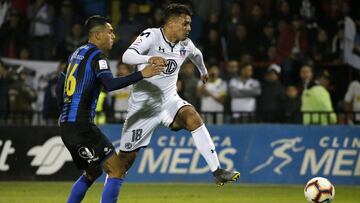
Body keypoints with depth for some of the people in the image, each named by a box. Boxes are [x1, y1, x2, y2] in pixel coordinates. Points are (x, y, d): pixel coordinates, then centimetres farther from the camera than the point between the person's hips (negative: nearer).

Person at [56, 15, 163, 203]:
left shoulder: (77, 54, 17)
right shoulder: (97, 55, -9)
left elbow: (59, 87, 27)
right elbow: (109, 84, -26)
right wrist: (141, 75, -25)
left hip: (66, 126, 9)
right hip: (82, 126, -9)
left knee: (93, 172, 22)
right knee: (115, 170, -8)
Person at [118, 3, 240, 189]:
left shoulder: (185, 44, 1)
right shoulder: (152, 36, -17)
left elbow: (197, 55, 27)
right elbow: (127, 56, -33)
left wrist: (203, 71, 44)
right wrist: (150, 59, -51)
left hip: (169, 99, 4)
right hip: (143, 103, -4)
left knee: (193, 118, -27)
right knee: (126, 158, 0)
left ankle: (217, 172, -27)